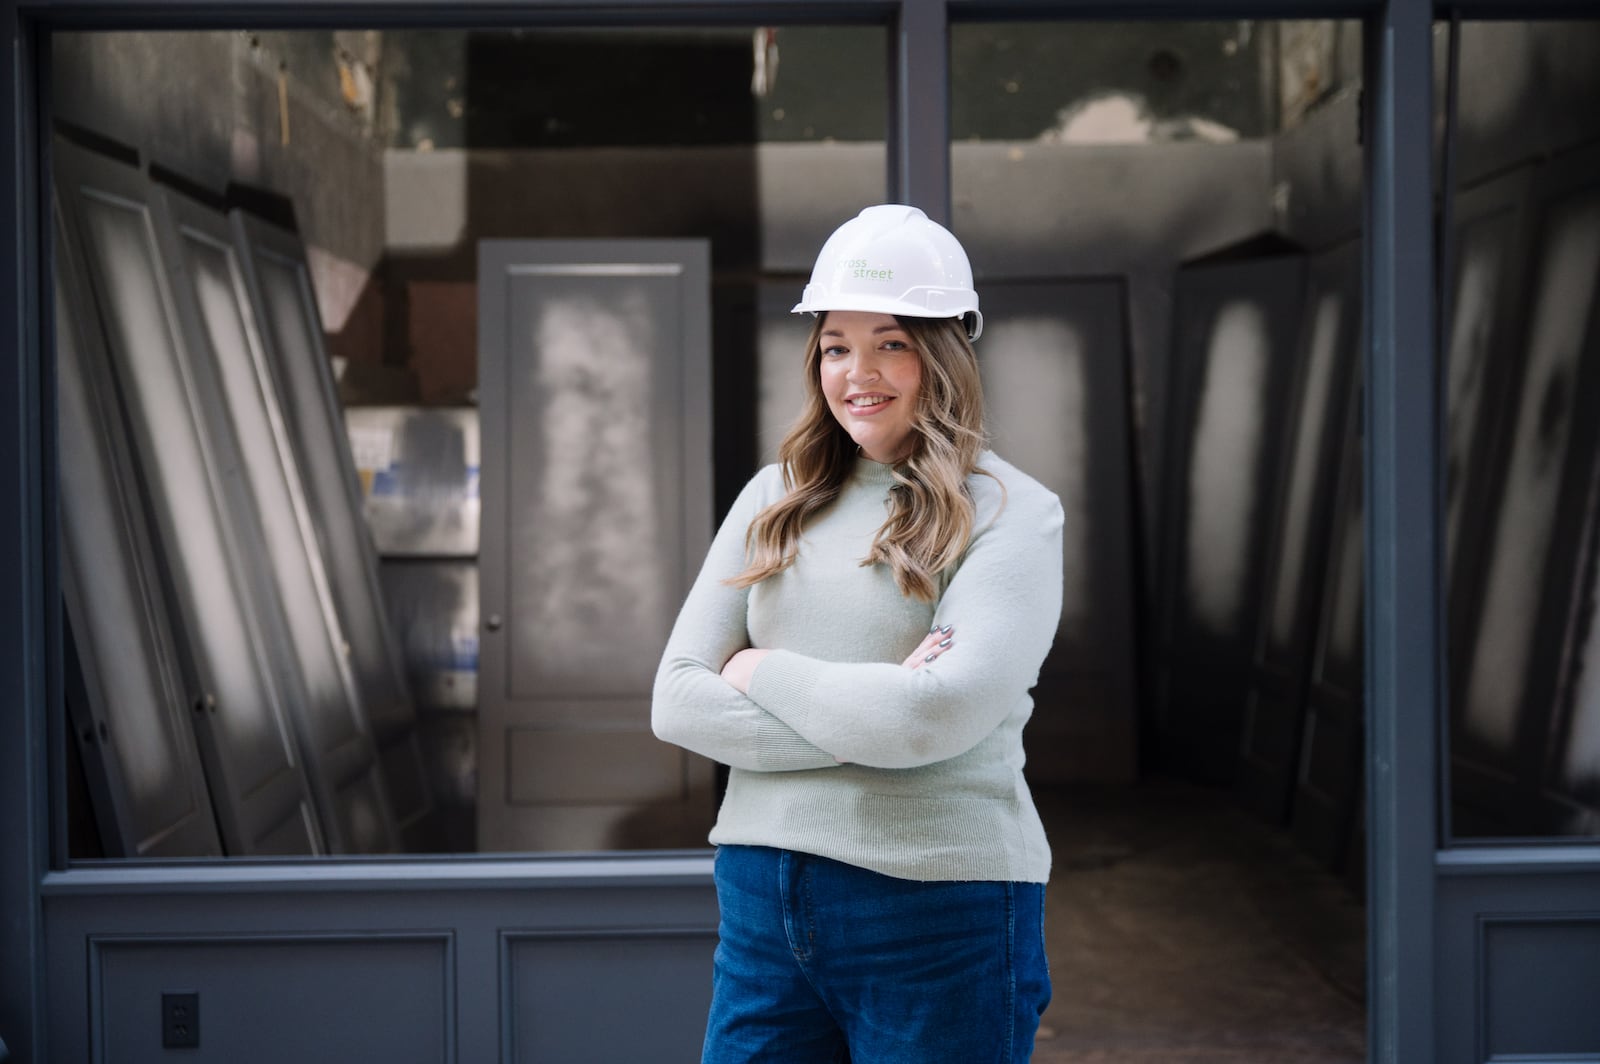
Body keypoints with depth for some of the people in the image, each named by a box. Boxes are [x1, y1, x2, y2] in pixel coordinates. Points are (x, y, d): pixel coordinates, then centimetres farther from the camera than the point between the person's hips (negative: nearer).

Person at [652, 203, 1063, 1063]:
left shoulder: (1008, 512, -4)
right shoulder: (776, 500, 9)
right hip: (763, 901, 4)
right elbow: (675, 703, 1)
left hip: (940, 915, -4)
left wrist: (765, 672, -5)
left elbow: (939, 716, -18)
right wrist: (865, 717, -11)